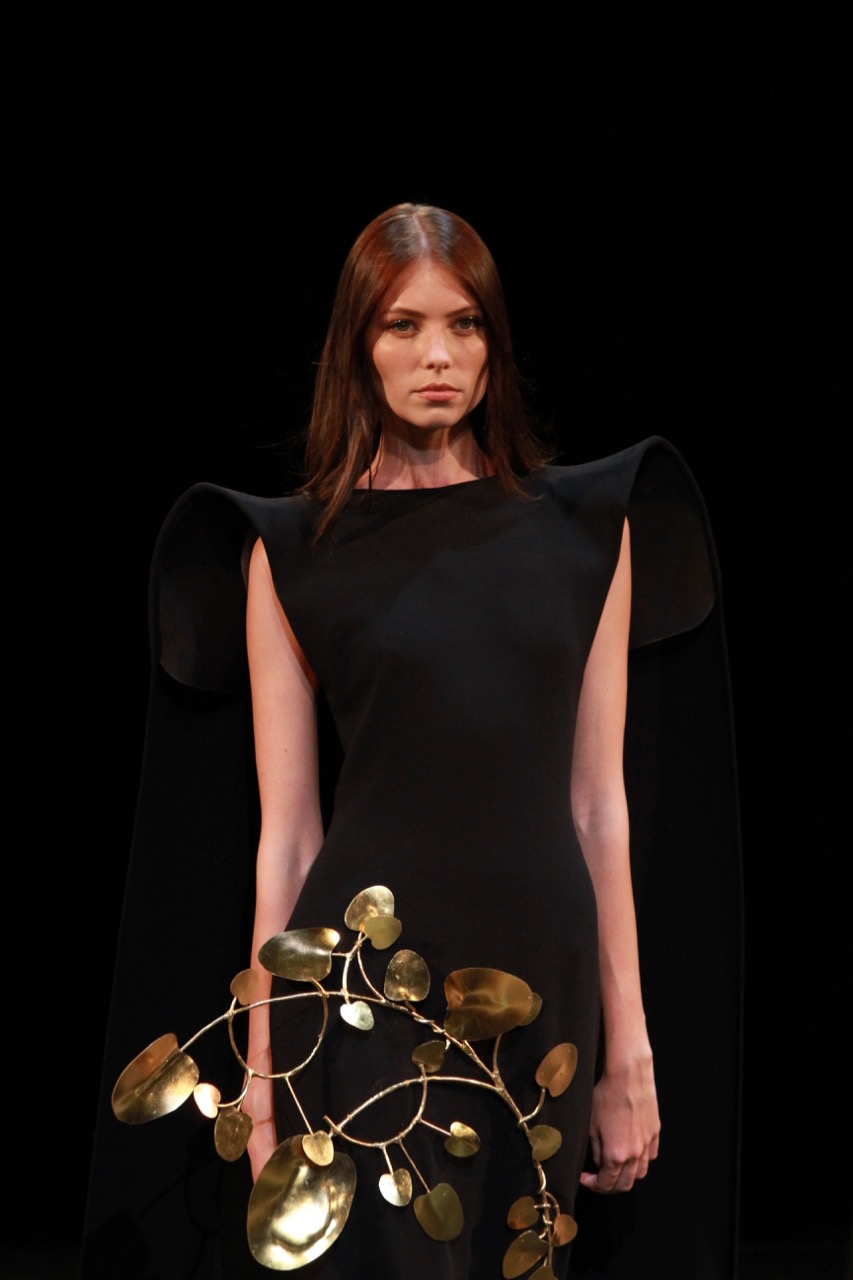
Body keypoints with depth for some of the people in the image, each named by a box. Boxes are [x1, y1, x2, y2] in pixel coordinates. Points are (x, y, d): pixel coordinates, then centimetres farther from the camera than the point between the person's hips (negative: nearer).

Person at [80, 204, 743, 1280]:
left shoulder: (589, 526, 7)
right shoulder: (292, 549, 2)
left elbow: (601, 804, 6)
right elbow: (284, 833, 1)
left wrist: (630, 1048, 4)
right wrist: (262, 1082, 0)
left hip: (544, 988, 3)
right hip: (370, 994, -2)